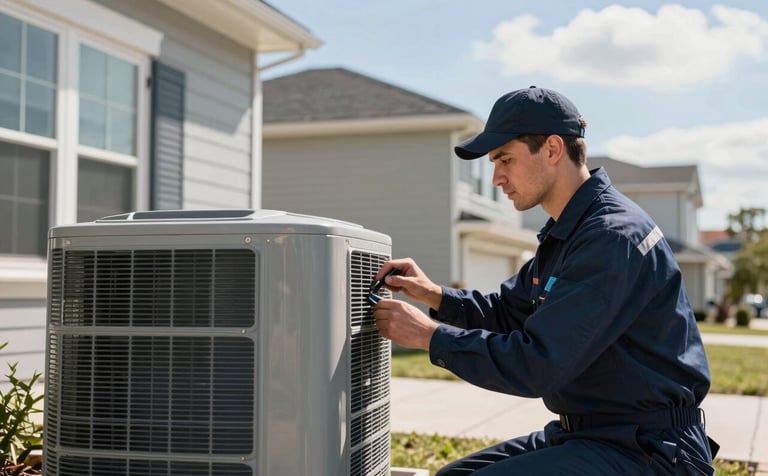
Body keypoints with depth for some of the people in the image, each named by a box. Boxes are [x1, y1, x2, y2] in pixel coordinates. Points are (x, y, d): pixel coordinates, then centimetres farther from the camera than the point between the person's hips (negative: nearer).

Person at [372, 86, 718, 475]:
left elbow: (536, 365, -25)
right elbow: (506, 312, 20)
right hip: (584, 435, 10)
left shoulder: (614, 237, -22)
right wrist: (433, 294, 3)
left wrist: (430, 336, -16)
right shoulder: (565, 233, 11)